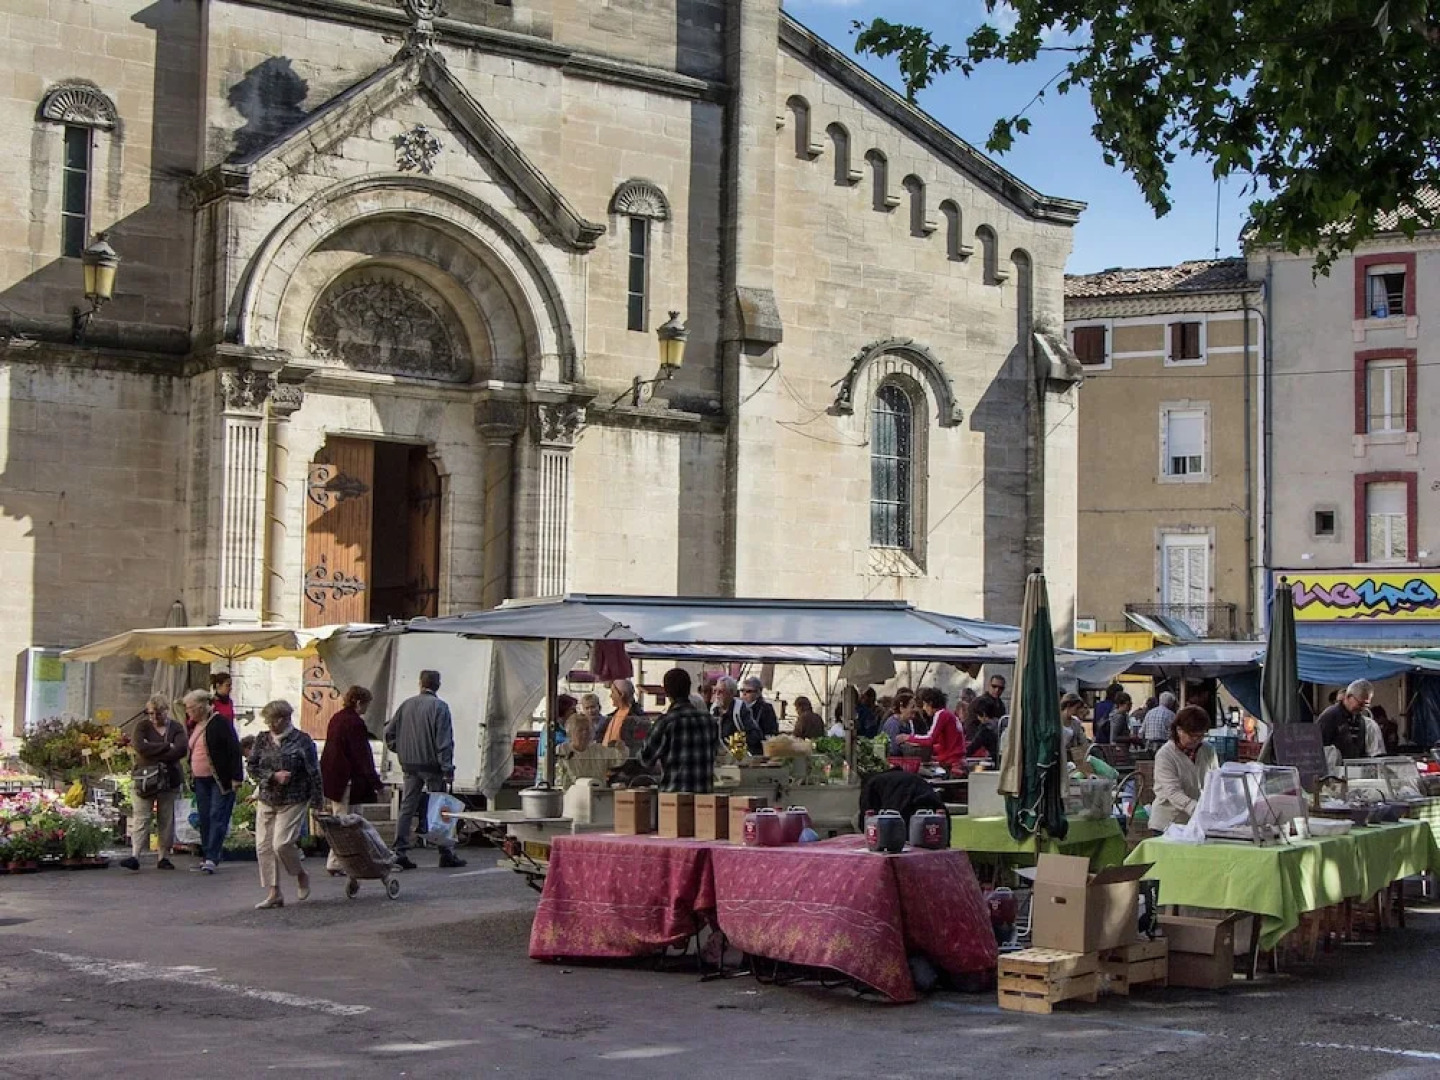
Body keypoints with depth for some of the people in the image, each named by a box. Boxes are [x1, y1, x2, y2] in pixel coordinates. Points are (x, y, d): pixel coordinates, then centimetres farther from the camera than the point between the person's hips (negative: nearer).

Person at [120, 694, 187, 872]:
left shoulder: (176, 729, 8)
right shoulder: (143, 726, 6)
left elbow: (181, 750, -10)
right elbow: (140, 746, -12)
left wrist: (154, 755, -14)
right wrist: (167, 746, -11)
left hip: (169, 779, 1)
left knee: (166, 819, 3)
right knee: (141, 817, -8)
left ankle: (164, 857, 8)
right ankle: (135, 856, -14)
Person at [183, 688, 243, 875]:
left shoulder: (220, 722, -12)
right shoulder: (196, 726, 13)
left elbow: (234, 750, -15)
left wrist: (236, 778, -19)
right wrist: (191, 775, 19)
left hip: (221, 780, -8)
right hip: (201, 780, 8)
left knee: (217, 817, -9)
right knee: (204, 818, 8)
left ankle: (212, 858, -12)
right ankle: (206, 856, 14)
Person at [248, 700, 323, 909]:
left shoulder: (302, 740, -7)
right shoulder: (262, 739, 6)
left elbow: (314, 773, -5)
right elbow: (252, 768, 4)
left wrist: (316, 803, -6)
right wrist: (273, 776, -13)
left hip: (293, 802, -5)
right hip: (266, 801, 5)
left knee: (282, 843, -15)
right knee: (263, 846, -1)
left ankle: (301, 875, 14)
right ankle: (274, 894, 7)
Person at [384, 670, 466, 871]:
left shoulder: (406, 705, 7)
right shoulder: (439, 707, -9)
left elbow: (389, 732, 10)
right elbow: (444, 741, -13)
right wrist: (448, 770, -12)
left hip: (409, 766, 4)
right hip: (431, 765, -4)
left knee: (406, 808, 7)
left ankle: (400, 853, 4)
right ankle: (446, 853, 3)